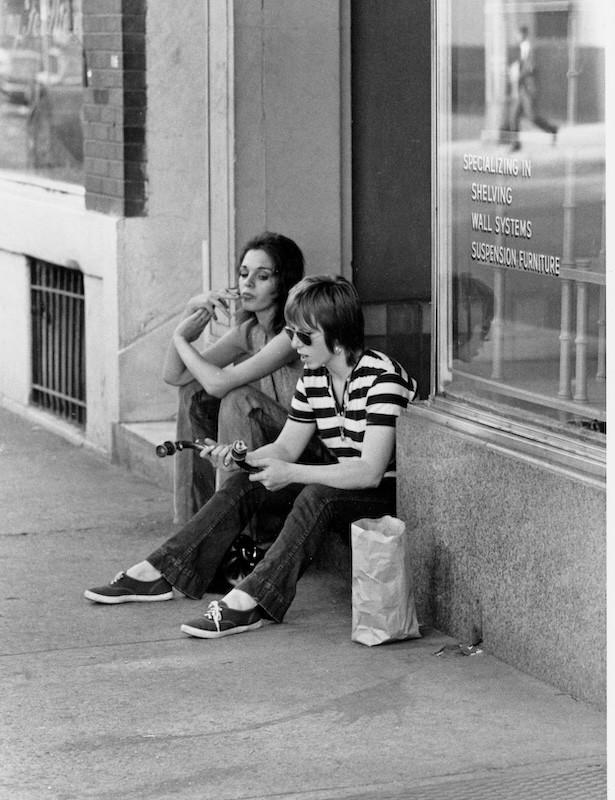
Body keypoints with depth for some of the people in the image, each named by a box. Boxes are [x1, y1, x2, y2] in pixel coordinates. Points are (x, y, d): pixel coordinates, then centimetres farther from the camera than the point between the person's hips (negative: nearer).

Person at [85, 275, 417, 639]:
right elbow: (285, 448, 8)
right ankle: (158, 573, -6)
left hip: (387, 491, -8)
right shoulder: (313, 377, 3)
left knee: (317, 496, -35)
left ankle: (248, 601, -42)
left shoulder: (382, 377, -23)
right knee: (248, 481, -5)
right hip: (335, 482, 8)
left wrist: (290, 473, -34)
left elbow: (370, 471, -30)